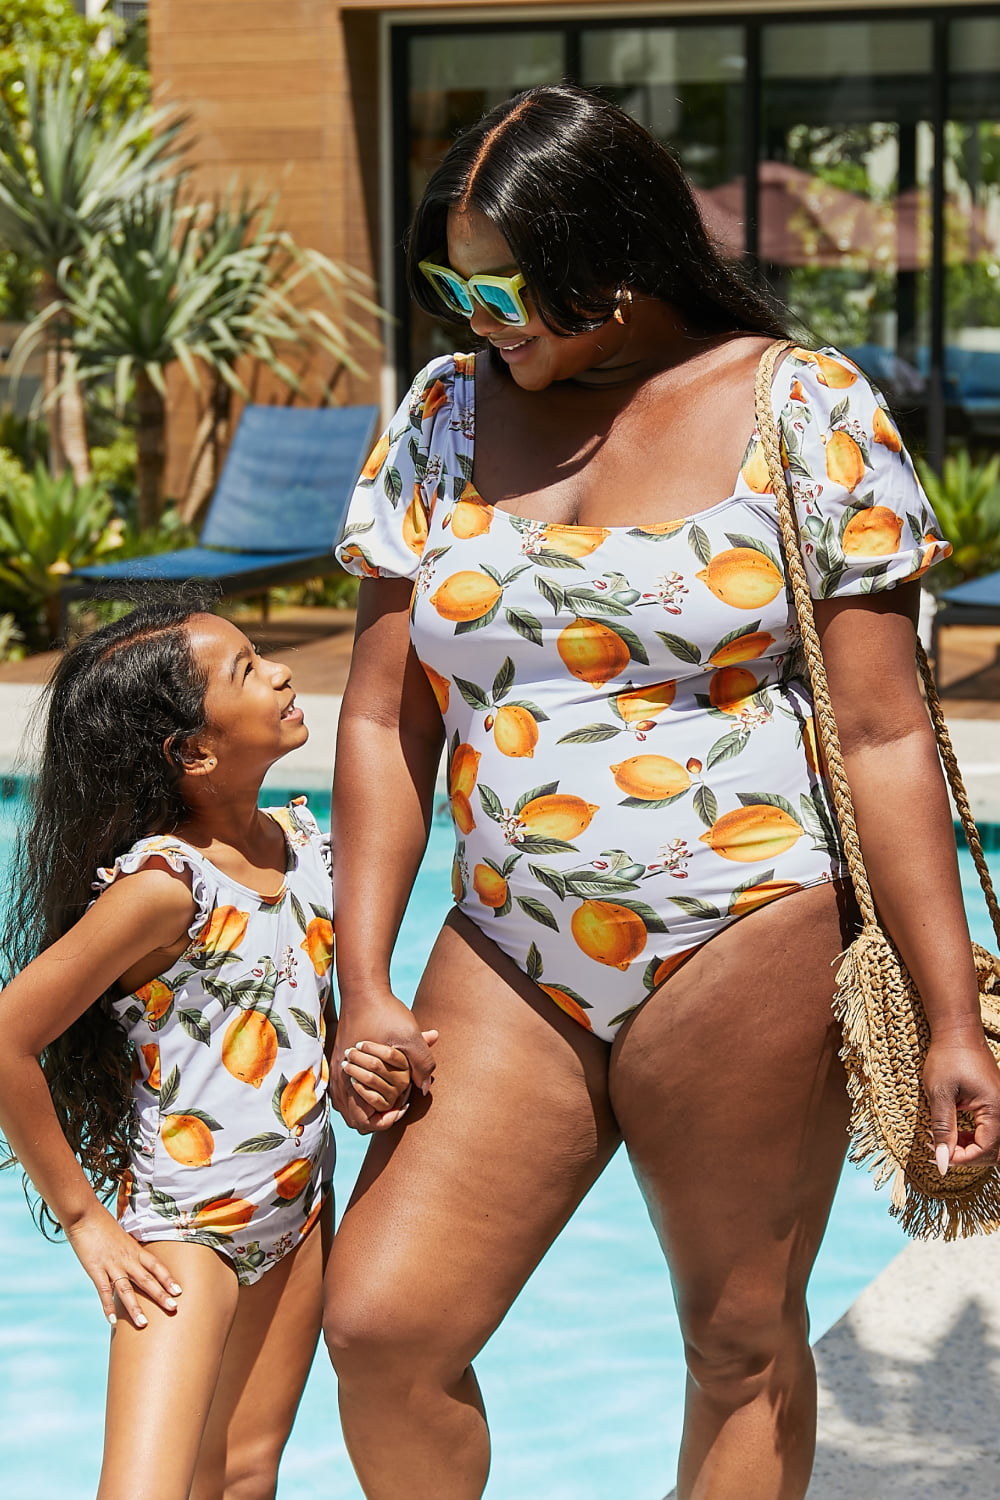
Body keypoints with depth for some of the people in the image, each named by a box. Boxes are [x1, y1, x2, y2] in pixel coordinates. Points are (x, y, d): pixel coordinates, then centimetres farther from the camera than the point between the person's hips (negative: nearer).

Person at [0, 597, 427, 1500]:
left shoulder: (303, 843, 3)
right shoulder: (164, 885, -21)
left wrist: (359, 1075, -4)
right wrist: (83, 1221, -13)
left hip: (299, 1211, 7)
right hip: (182, 1228, -7)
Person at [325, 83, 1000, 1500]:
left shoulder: (805, 410, -4)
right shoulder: (443, 416, 7)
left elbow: (884, 733, -5)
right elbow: (383, 721, 8)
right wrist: (366, 985, 1)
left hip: (746, 957, -3)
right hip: (505, 969, 4)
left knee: (745, 1342, 7)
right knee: (381, 1328, -4)